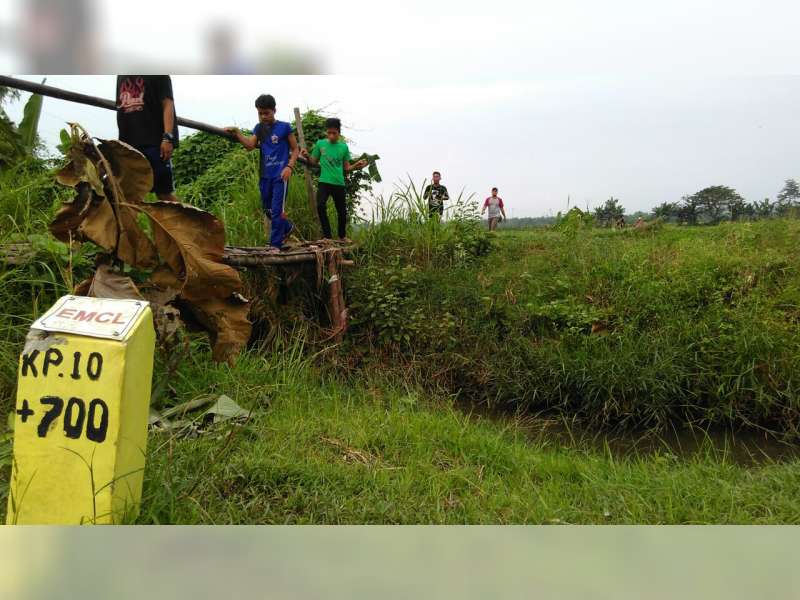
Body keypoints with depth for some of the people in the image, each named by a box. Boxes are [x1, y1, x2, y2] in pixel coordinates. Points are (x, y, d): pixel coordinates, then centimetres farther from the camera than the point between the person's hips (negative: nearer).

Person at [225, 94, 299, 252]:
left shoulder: (284, 127, -2)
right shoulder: (259, 128, 11)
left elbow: (295, 149, 1)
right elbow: (250, 146, -3)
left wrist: (289, 166, -13)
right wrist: (237, 134, -18)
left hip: (280, 174, -6)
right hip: (265, 175, 6)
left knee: (277, 210, -8)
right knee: (267, 209, 15)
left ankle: (275, 244, -2)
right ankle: (287, 228, 38)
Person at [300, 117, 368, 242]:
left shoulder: (344, 147, 4)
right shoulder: (320, 144, 2)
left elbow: (346, 168, 7)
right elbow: (314, 162, 9)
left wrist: (357, 165, -11)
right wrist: (307, 156, -11)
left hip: (339, 184, 2)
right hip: (324, 182, -1)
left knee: (342, 211, 9)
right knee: (320, 206, -23)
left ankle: (342, 236, 32)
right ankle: (327, 235, -10)